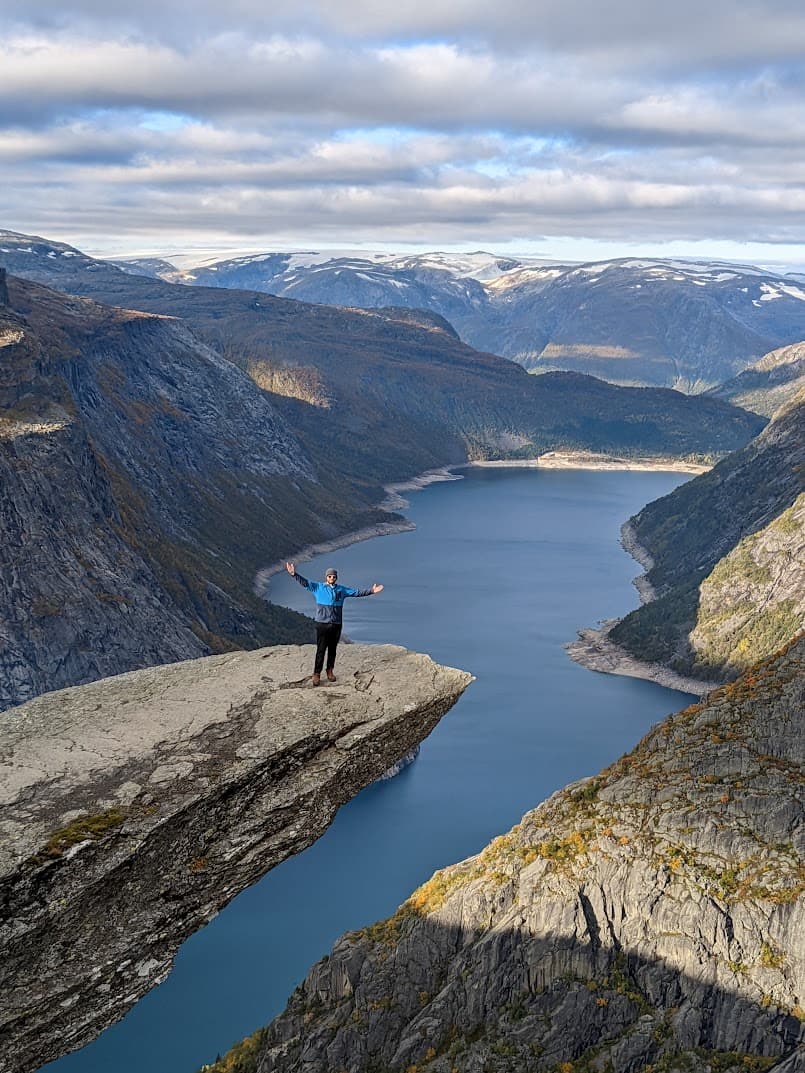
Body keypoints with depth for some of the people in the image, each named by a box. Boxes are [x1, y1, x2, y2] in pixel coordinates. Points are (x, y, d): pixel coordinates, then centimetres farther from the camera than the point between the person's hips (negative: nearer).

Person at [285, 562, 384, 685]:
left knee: (332, 649, 11)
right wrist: (294, 574, -21)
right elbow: (305, 583, -7)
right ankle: (317, 674, 3)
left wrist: (371, 591, 3)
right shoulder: (318, 587, 1)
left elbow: (357, 592, 10)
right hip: (322, 624, -3)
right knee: (321, 650, -4)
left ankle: (330, 671, 25)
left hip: (336, 625, 3)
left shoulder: (342, 590, 8)